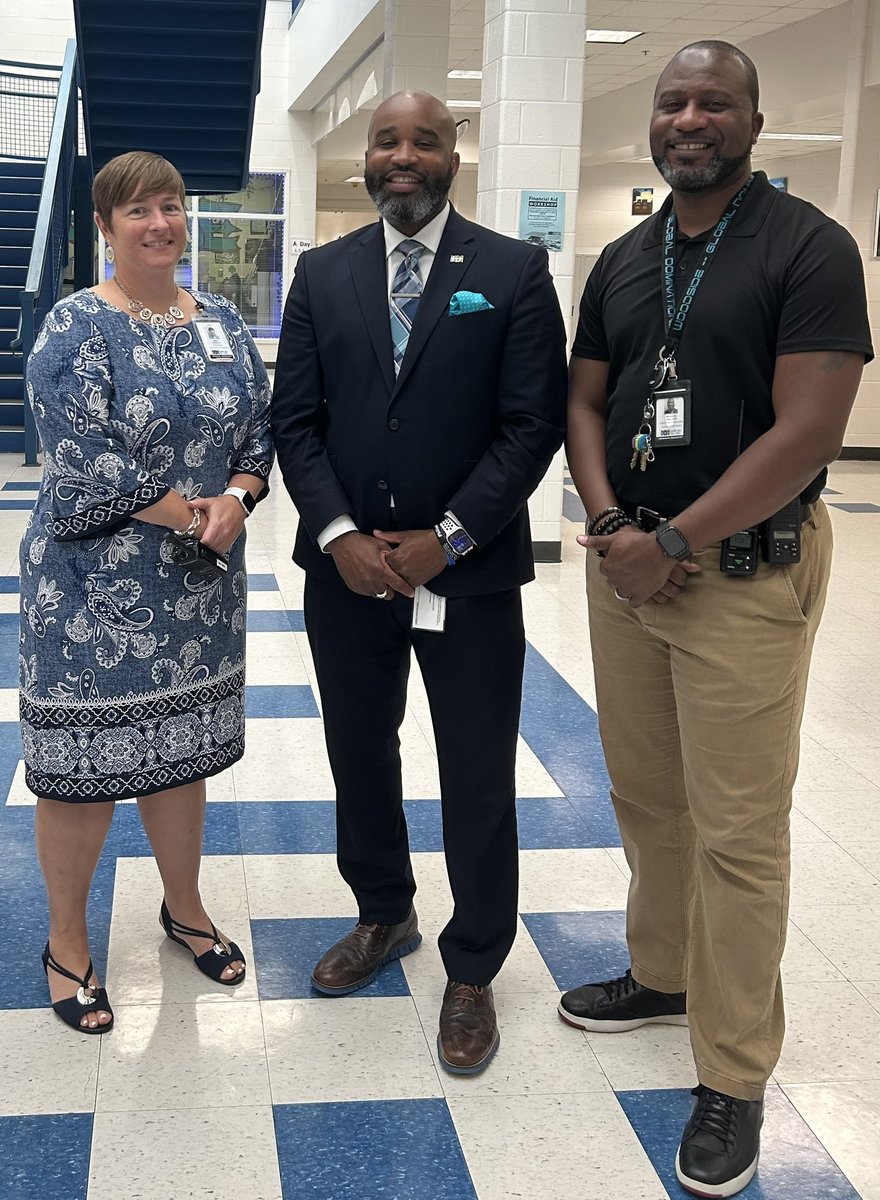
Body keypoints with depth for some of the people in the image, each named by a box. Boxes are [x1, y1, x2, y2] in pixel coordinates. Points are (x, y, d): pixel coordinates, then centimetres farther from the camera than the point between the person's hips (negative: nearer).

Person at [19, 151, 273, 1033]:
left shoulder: (222, 323, 7)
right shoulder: (76, 327, -10)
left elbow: (259, 432, 7)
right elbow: (82, 465, -18)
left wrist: (233, 499, -13)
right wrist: (189, 513, -14)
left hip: (200, 586, 5)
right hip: (95, 589, -5)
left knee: (180, 748, 17)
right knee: (83, 762, 5)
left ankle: (184, 907, 36)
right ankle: (66, 941, 23)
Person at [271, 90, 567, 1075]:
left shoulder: (515, 272, -3)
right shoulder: (322, 274, 6)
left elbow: (534, 423, -8)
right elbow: (294, 418, 3)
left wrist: (448, 539, -14)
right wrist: (341, 535, -10)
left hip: (469, 573, -3)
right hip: (347, 569, 4)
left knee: (478, 779, 5)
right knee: (359, 756, 17)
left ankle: (472, 972, 23)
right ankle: (383, 917, 40)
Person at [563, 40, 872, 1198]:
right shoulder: (623, 260, 11)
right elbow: (585, 400, 12)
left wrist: (673, 545, -16)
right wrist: (608, 522, -6)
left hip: (745, 569, -5)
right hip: (625, 562, 6)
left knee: (736, 829, -1)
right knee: (645, 796, 15)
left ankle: (734, 1077, 12)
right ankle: (661, 973, 35)